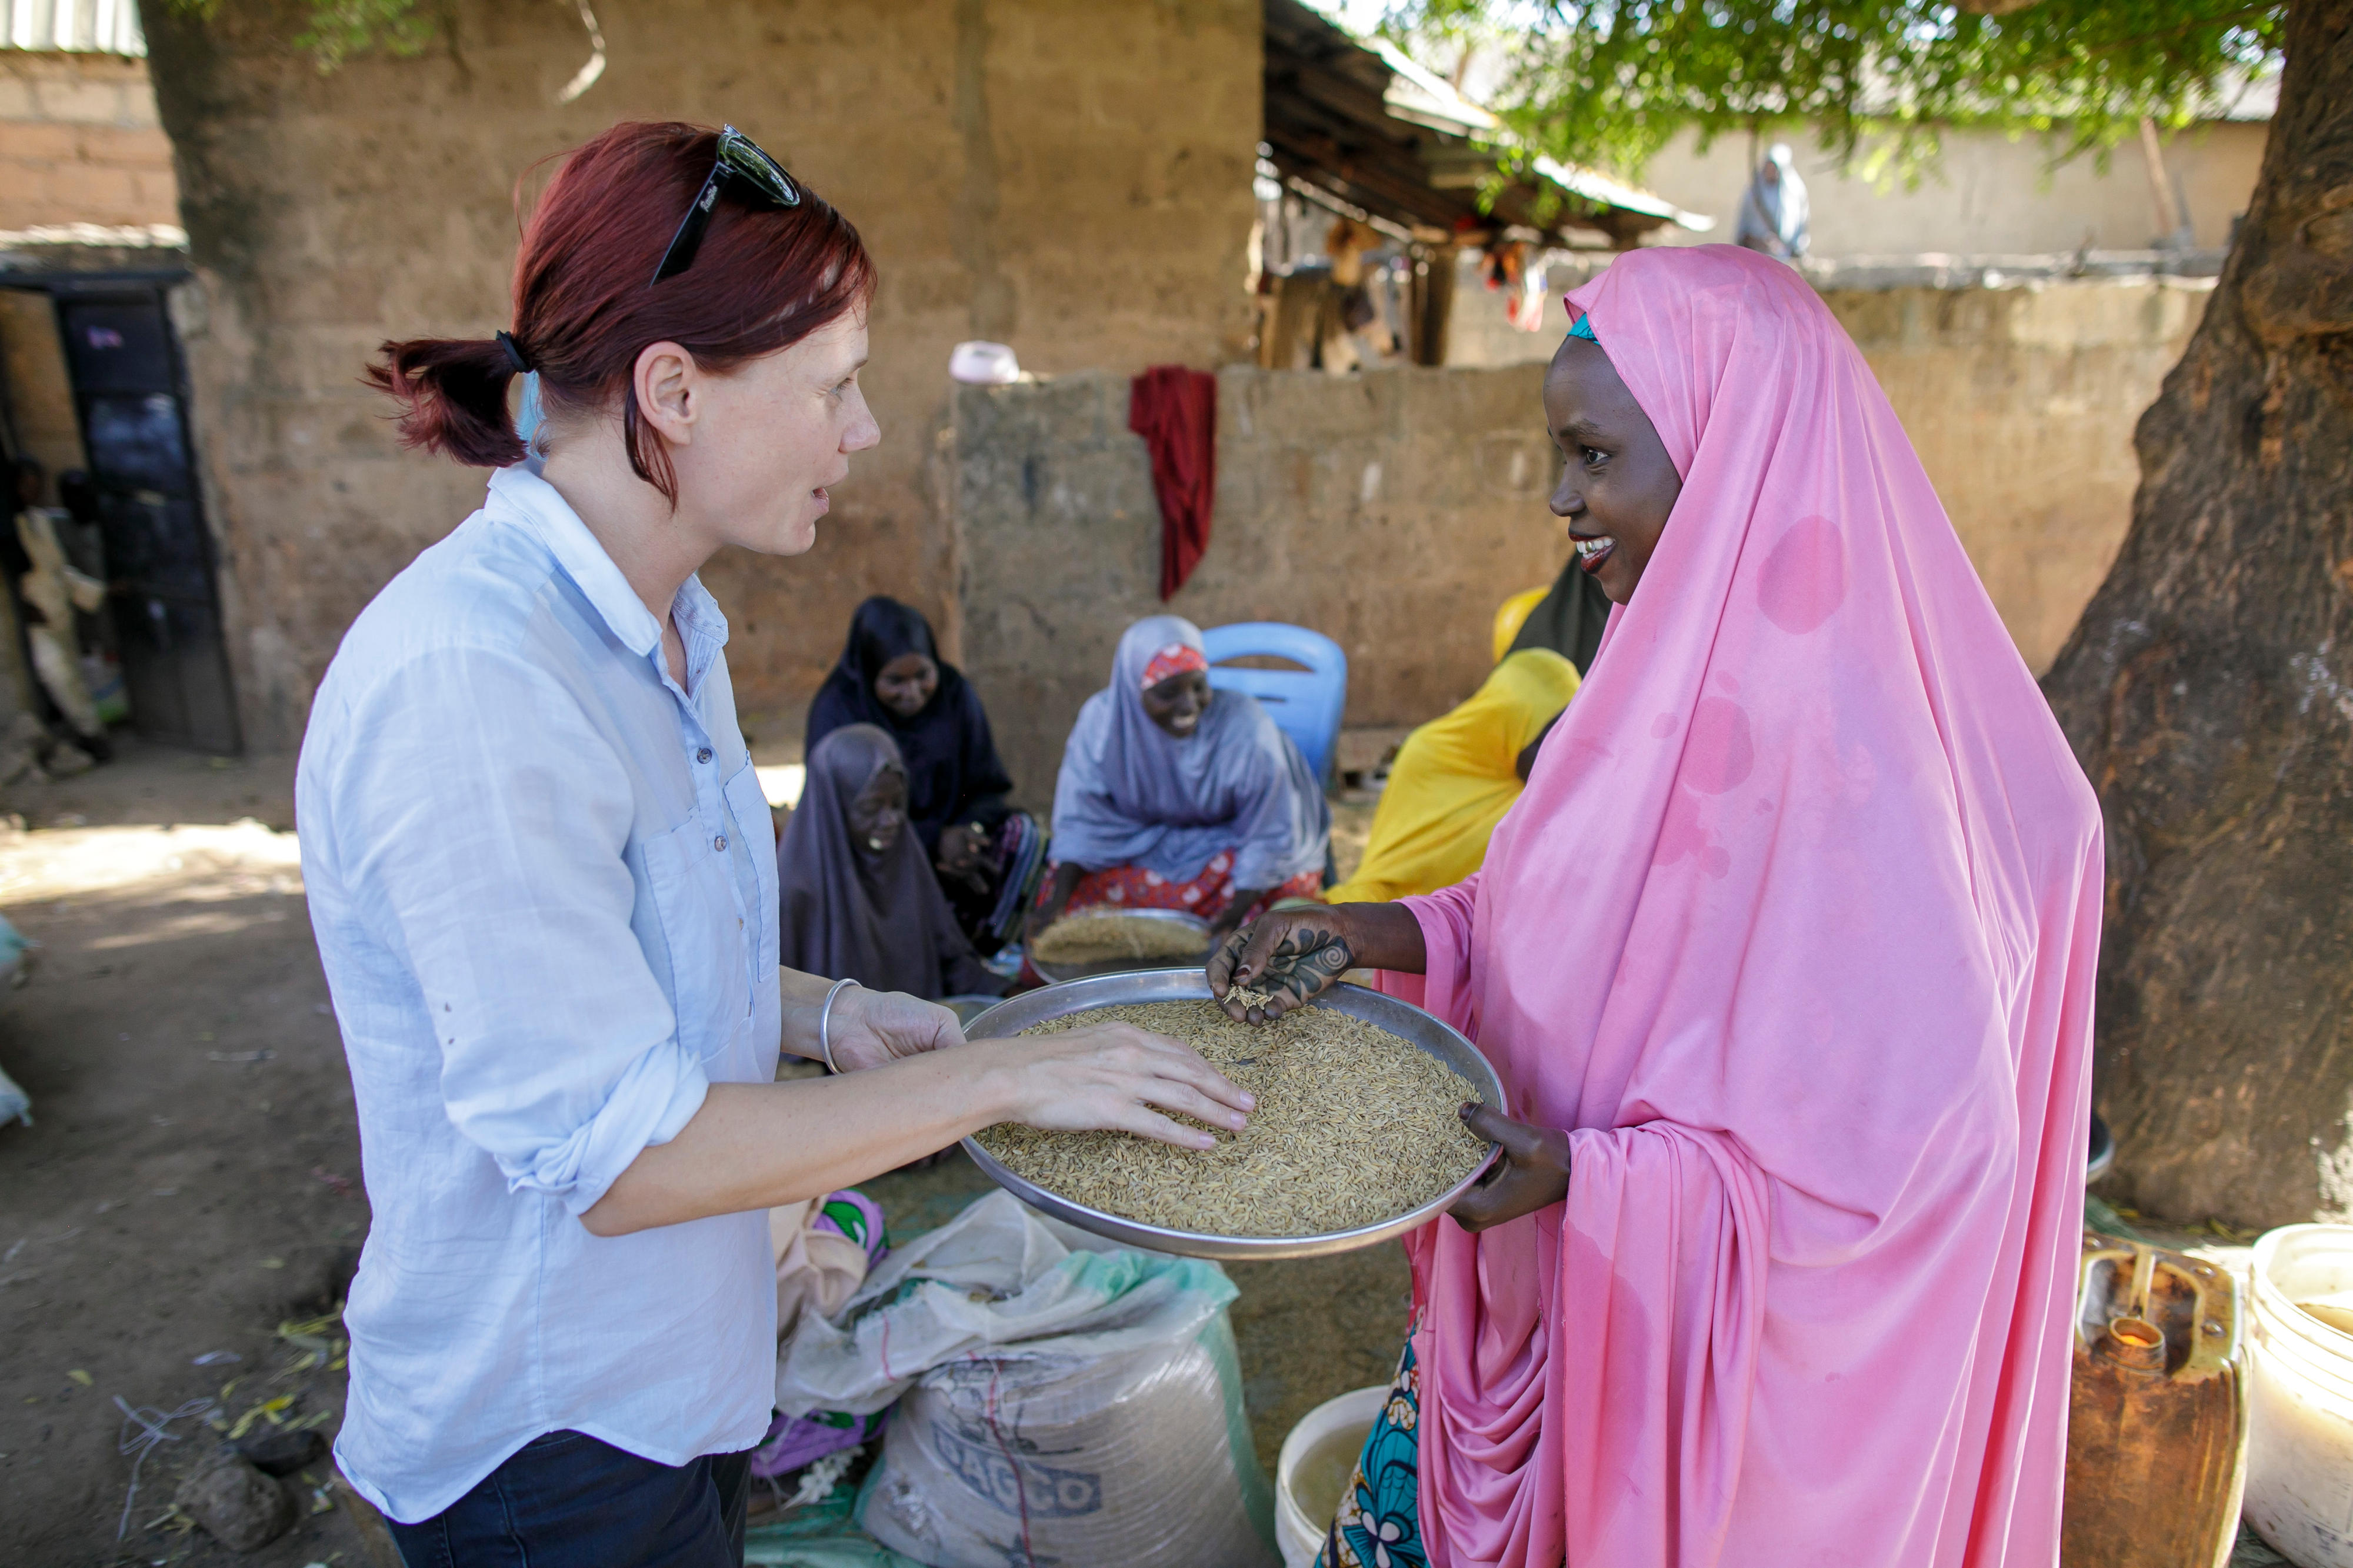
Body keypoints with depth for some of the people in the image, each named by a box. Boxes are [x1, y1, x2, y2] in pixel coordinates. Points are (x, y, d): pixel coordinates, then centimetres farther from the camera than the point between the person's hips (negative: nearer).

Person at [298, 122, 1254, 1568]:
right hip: (549, 1440, -7)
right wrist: (1001, 1077, -23)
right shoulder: (464, 684, -29)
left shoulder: (662, 629, 1)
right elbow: (611, 1152, -27)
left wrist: (826, 1016, -5)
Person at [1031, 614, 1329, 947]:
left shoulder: (1247, 732, -28)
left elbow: (1269, 839, -20)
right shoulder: (1102, 720, -18)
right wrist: (1057, 901, -23)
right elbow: (1083, 821, -11)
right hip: (1145, 842, 2)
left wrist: (1233, 917, -31)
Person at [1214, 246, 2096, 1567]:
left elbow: (1912, 1136, -24)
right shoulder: (1683, 660, 0)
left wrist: (1586, 1180, -31)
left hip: (1704, 1347, -7)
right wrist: (1377, 938, -7)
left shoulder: (1841, 740, -27)